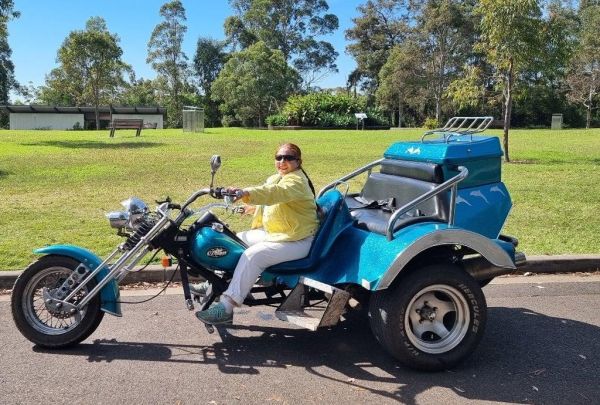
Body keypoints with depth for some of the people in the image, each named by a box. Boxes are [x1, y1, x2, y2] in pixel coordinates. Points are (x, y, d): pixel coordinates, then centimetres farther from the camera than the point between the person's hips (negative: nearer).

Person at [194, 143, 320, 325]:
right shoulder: (277, 178, 12)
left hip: (295, 240, -10)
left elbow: (275, 193, -40)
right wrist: (254, 207, 15)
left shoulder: (296, 181, -19)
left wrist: (246, 193, -52)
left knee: (252, 256, -29)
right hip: (272, 232, 10)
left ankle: (226, 307, -28)